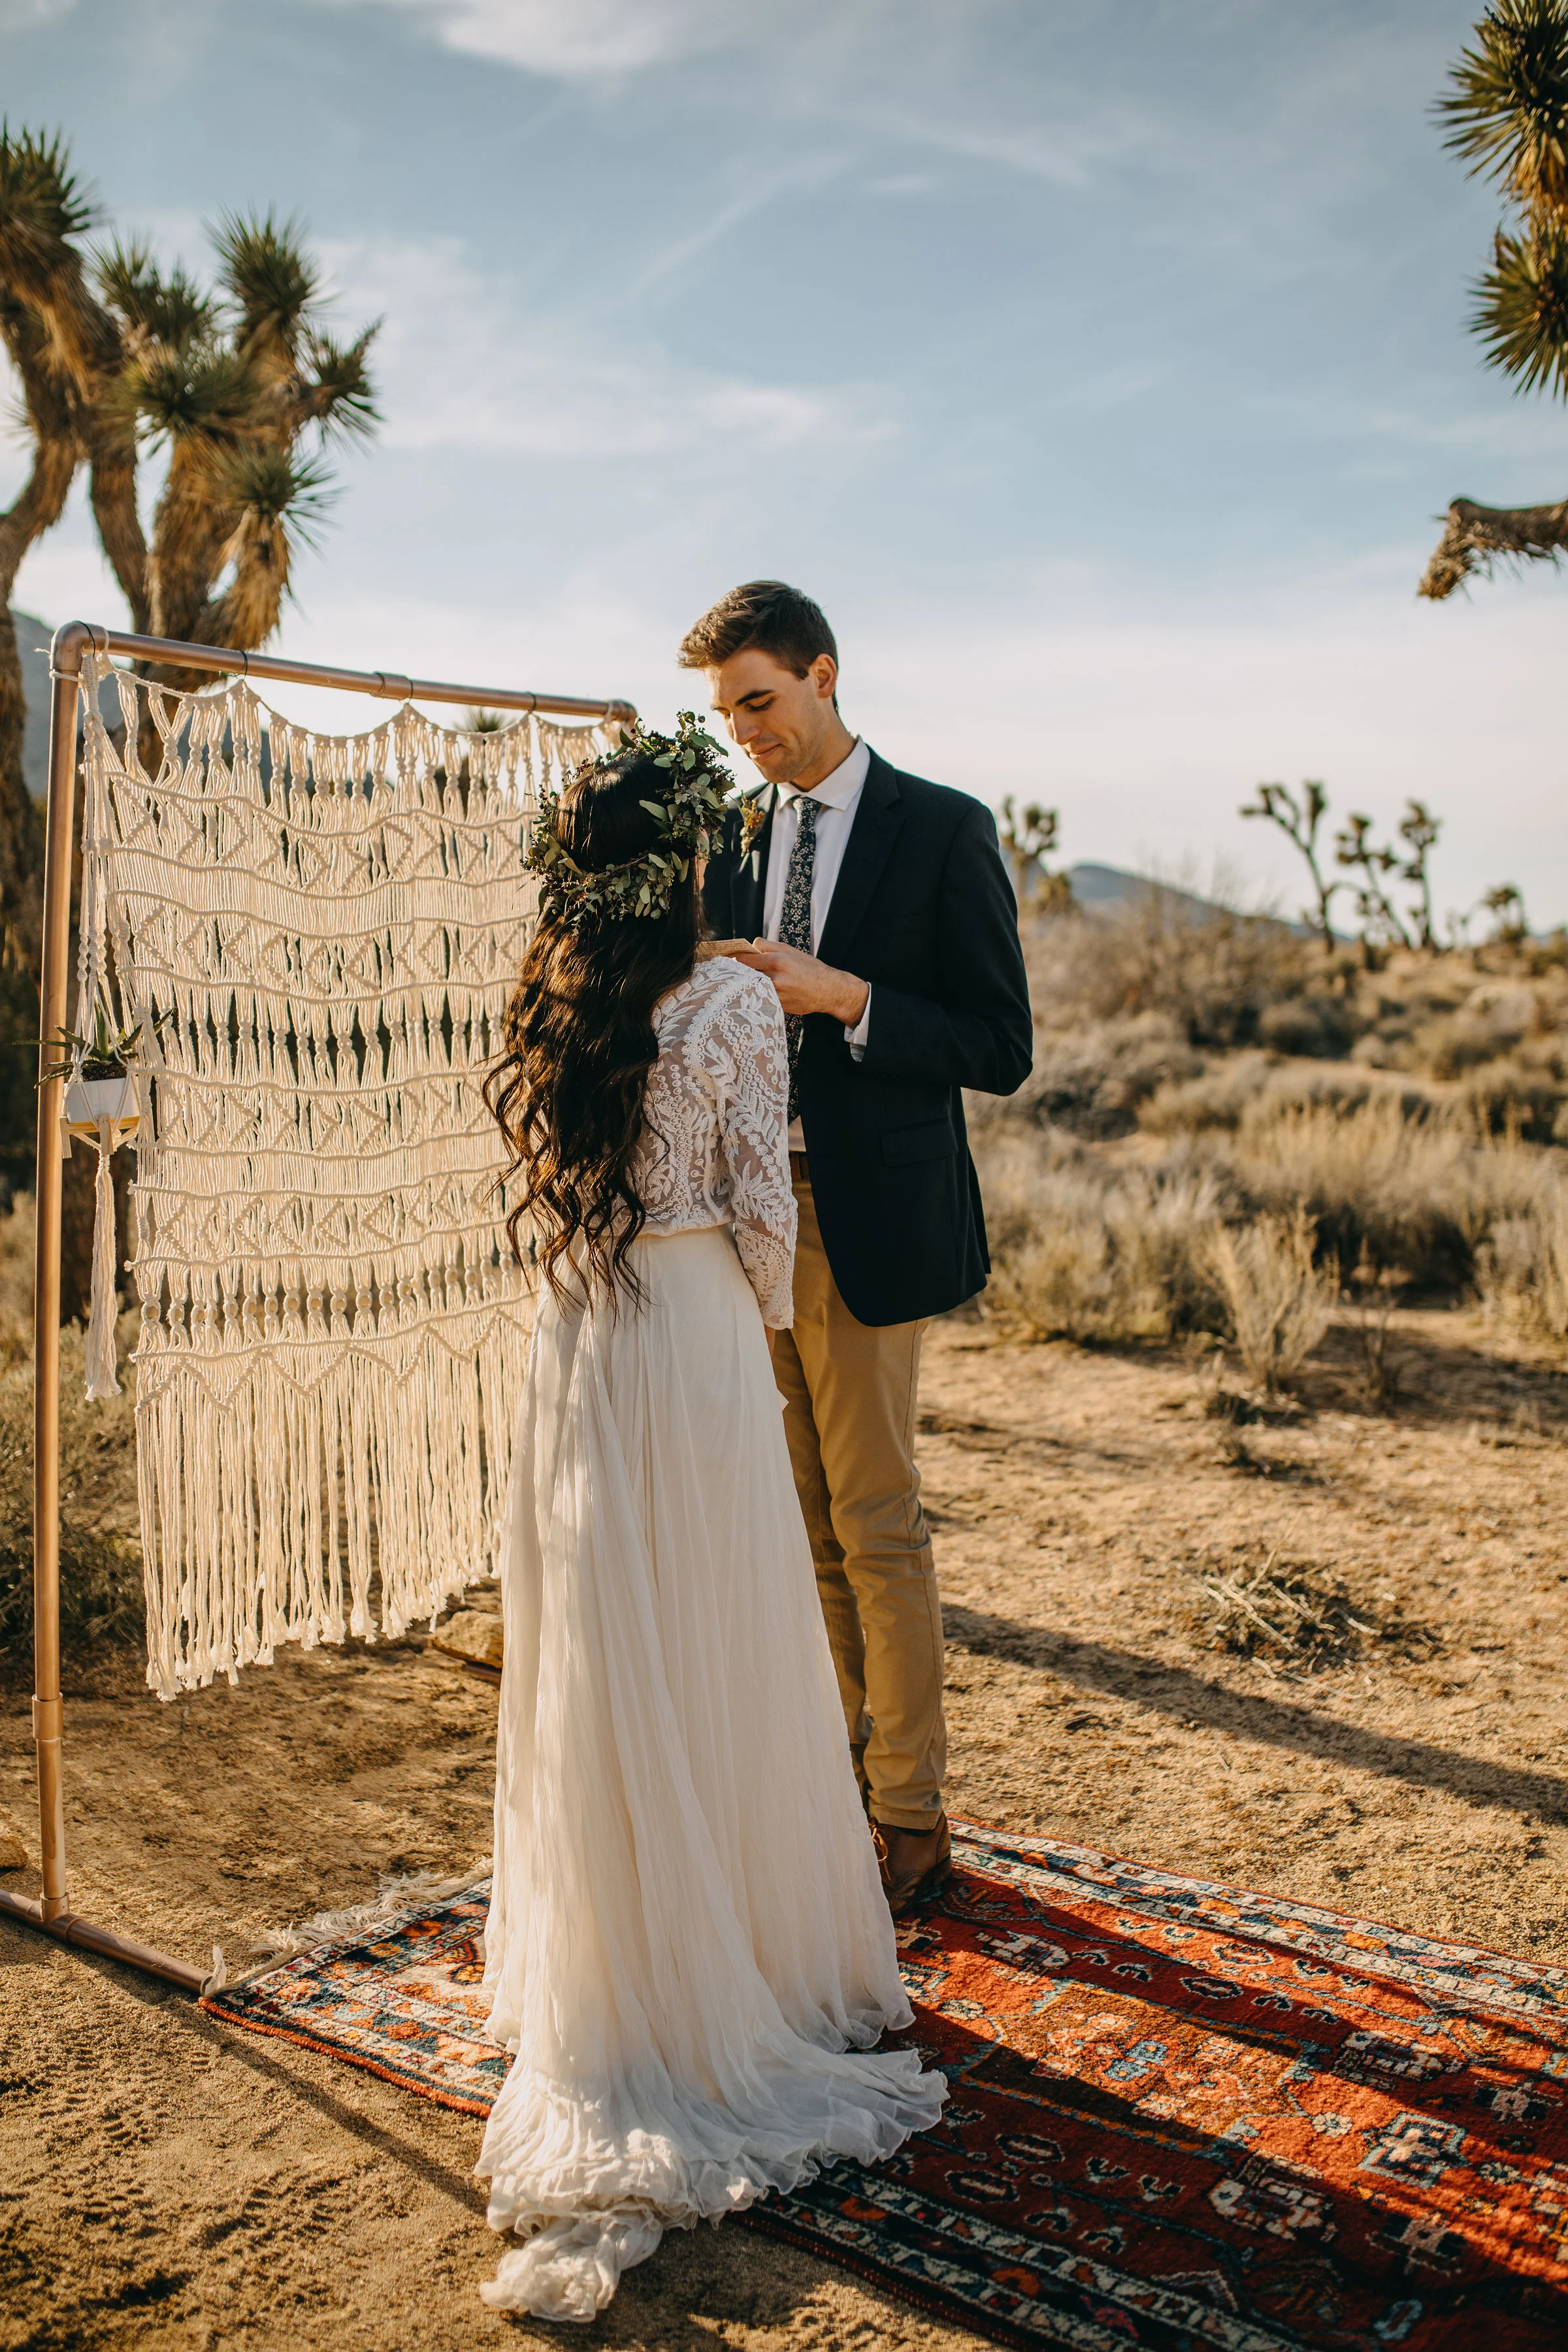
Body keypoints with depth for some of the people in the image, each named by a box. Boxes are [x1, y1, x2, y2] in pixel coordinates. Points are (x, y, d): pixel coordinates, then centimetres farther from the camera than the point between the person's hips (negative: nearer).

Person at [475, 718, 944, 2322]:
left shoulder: (547, 1004, 3)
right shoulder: (734, 1002, -11)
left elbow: (538, 1185, 10)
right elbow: (758, 1201, -8)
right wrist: (765, 1318, 9)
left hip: (571, 1348, 5)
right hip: (697, 1336, -4)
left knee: (598, 1660, 13)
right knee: (715, 1660, 8)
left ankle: (604, 1962, 28)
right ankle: (745, 1944, 23)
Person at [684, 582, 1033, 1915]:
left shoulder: (942, 831, -4)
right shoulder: (732, 837, 12)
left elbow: (1002, 1051, -8)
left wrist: (841, 995, -18)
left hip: (867, 1220, -5)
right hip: (752, 1211, 5)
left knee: (877, 1525, 0)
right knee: (799, 1524, 12)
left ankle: (911, 1815, 14)